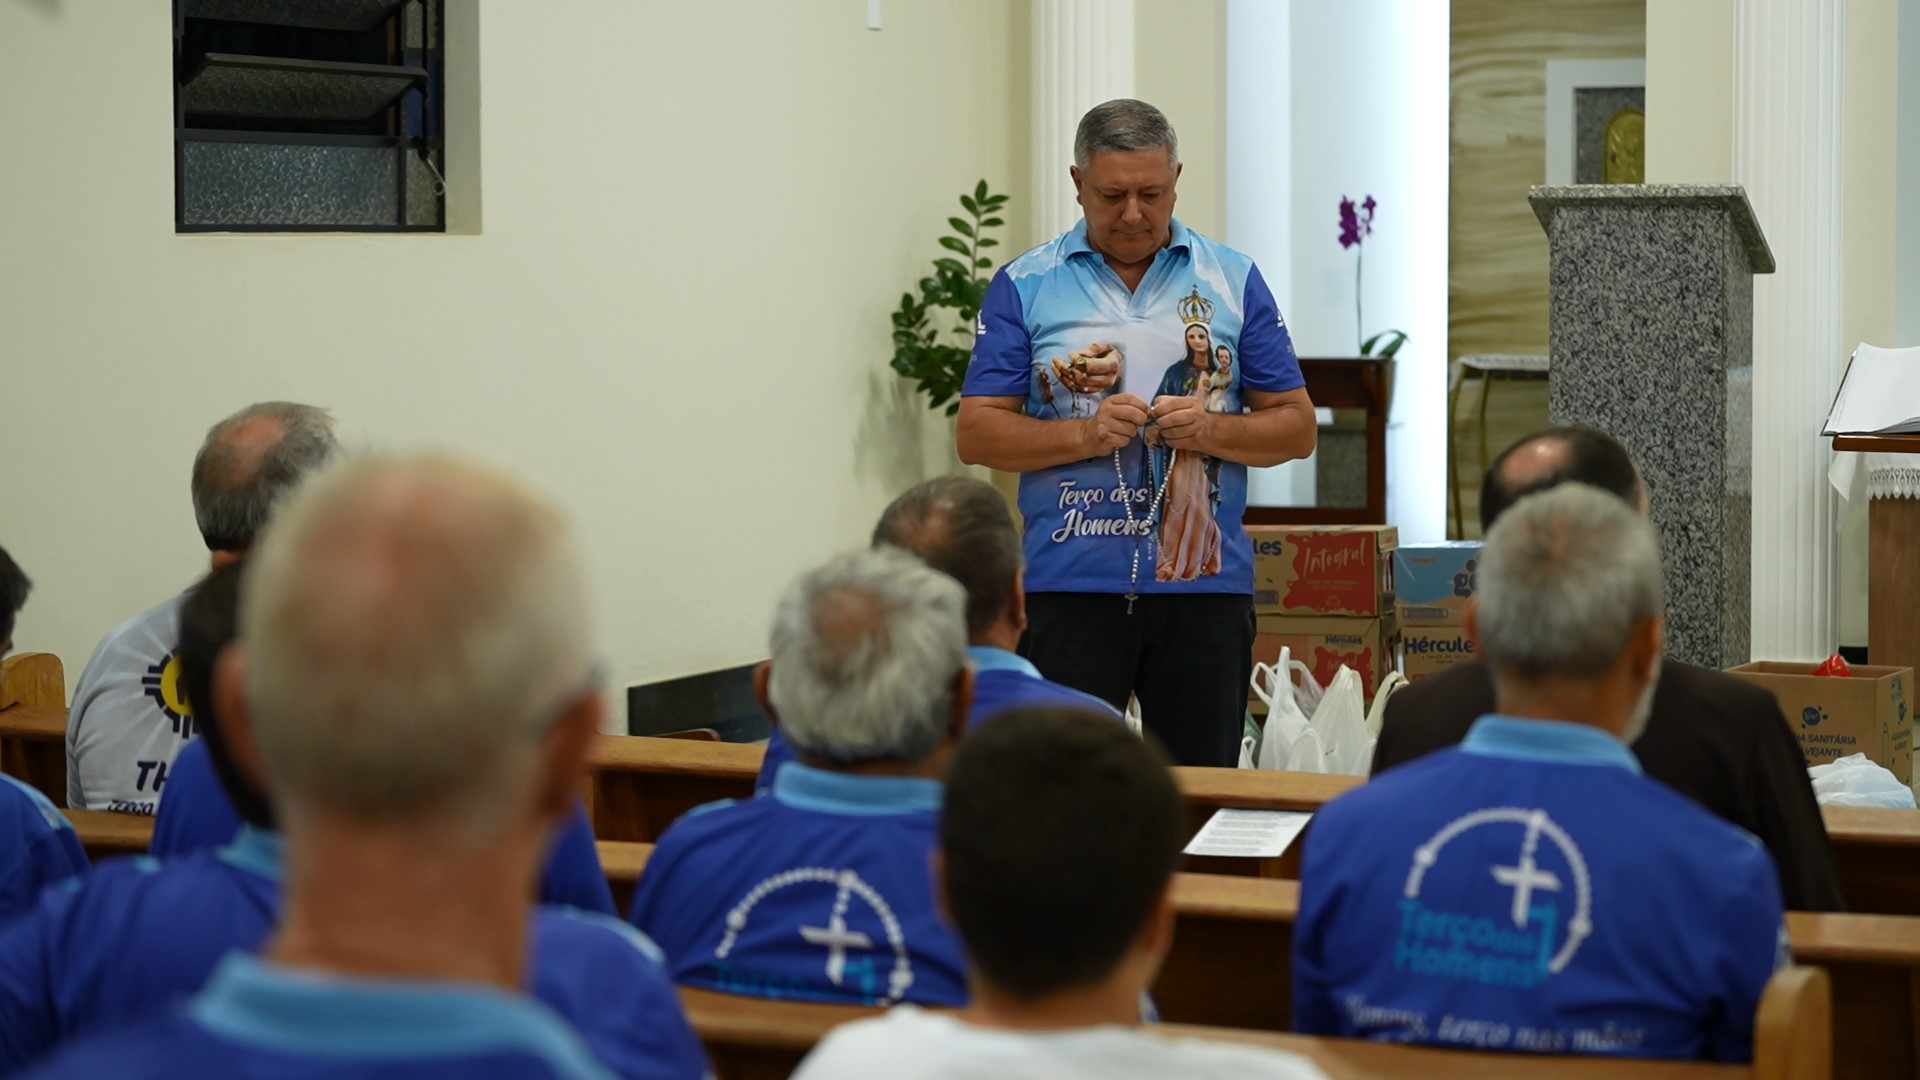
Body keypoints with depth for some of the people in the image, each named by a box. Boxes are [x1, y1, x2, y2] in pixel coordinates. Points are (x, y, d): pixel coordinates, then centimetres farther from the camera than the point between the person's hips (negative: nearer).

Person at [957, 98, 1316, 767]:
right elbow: (976, 434, 0)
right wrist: (1085, 435, -14)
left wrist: (1212, 430, -11)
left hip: (1204, 582, 1)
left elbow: (1295, 426, 8)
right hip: (1070, 585, -1)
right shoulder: (1025, 286, 5)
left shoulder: (1233, 281, 8)